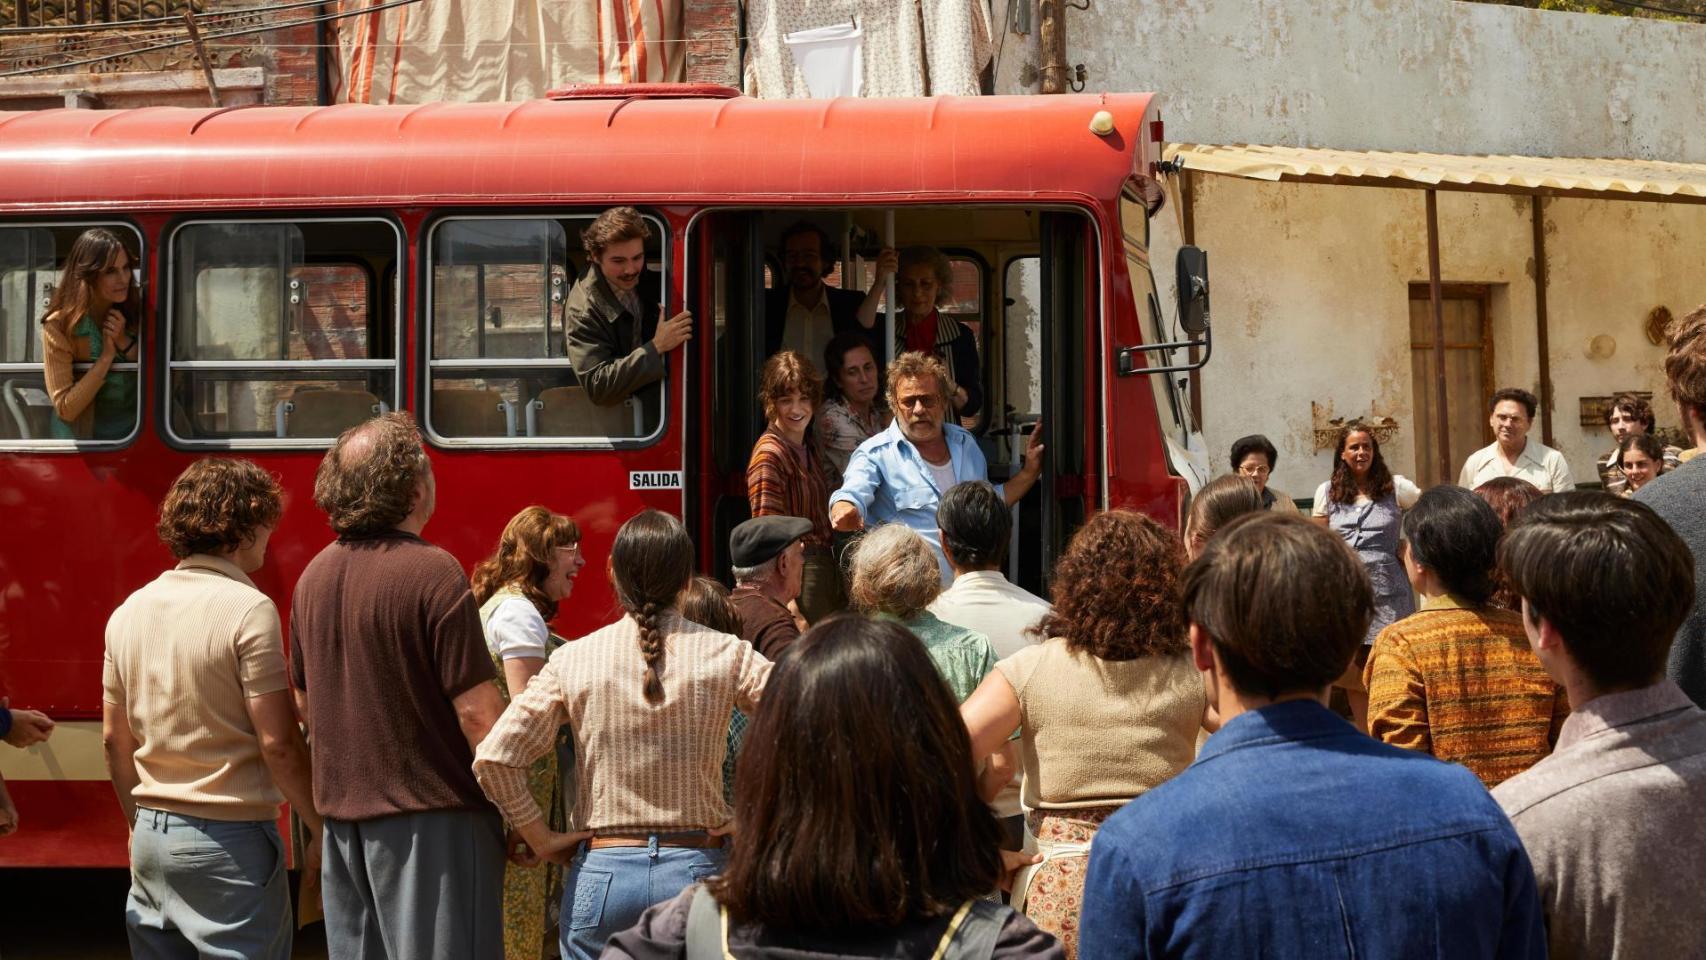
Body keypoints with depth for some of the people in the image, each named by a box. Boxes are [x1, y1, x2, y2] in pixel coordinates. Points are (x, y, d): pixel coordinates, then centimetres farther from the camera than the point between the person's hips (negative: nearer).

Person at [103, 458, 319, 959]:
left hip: (151, 838, 7)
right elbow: (278, 743, -15)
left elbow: (115, 739, 14)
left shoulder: (129, 612, 8)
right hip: (229, 840, -7)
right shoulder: (247, 609, -13)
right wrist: (317, 828, -5)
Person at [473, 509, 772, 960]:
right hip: (696, 868, 0)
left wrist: (542, 839, 3)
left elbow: (493, 760, -7)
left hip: (600, 872, 0)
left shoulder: (574, 660, -2)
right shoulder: (725, 655, -3)